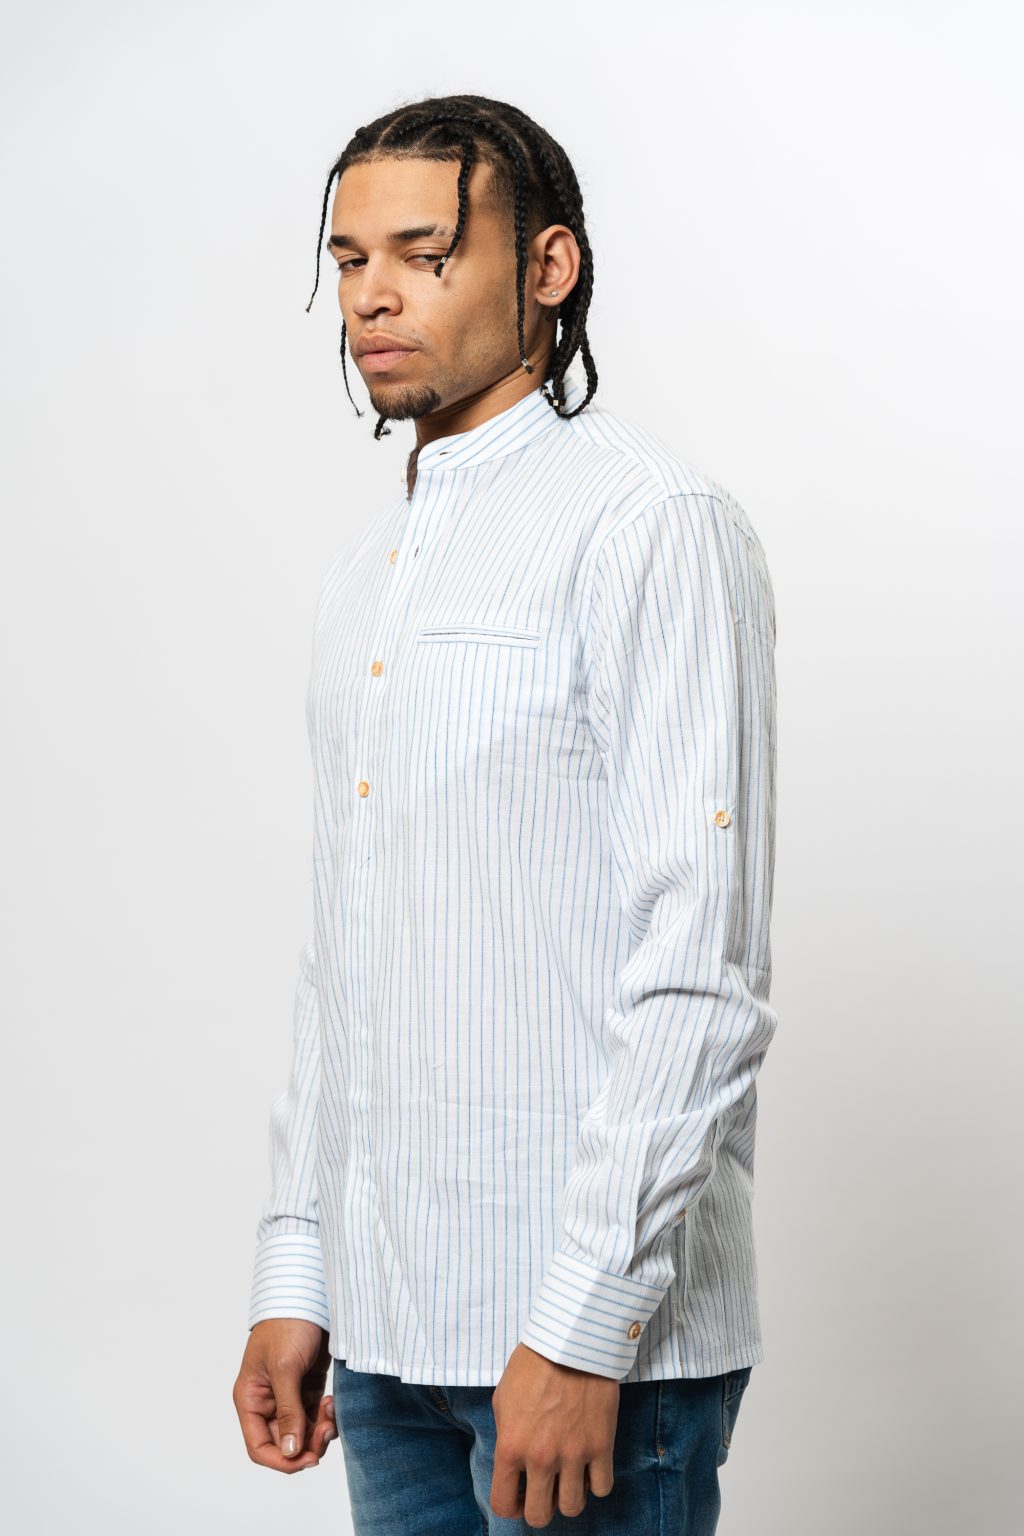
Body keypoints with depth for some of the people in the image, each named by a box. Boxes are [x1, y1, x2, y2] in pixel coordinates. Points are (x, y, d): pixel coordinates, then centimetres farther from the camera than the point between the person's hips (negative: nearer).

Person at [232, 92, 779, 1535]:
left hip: (591, 1324, -7)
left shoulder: (649, 524, -10)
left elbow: (701, 969, -17)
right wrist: (295, 1274, 13)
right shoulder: (368, 572, 15)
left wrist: (582, 1326, -20)